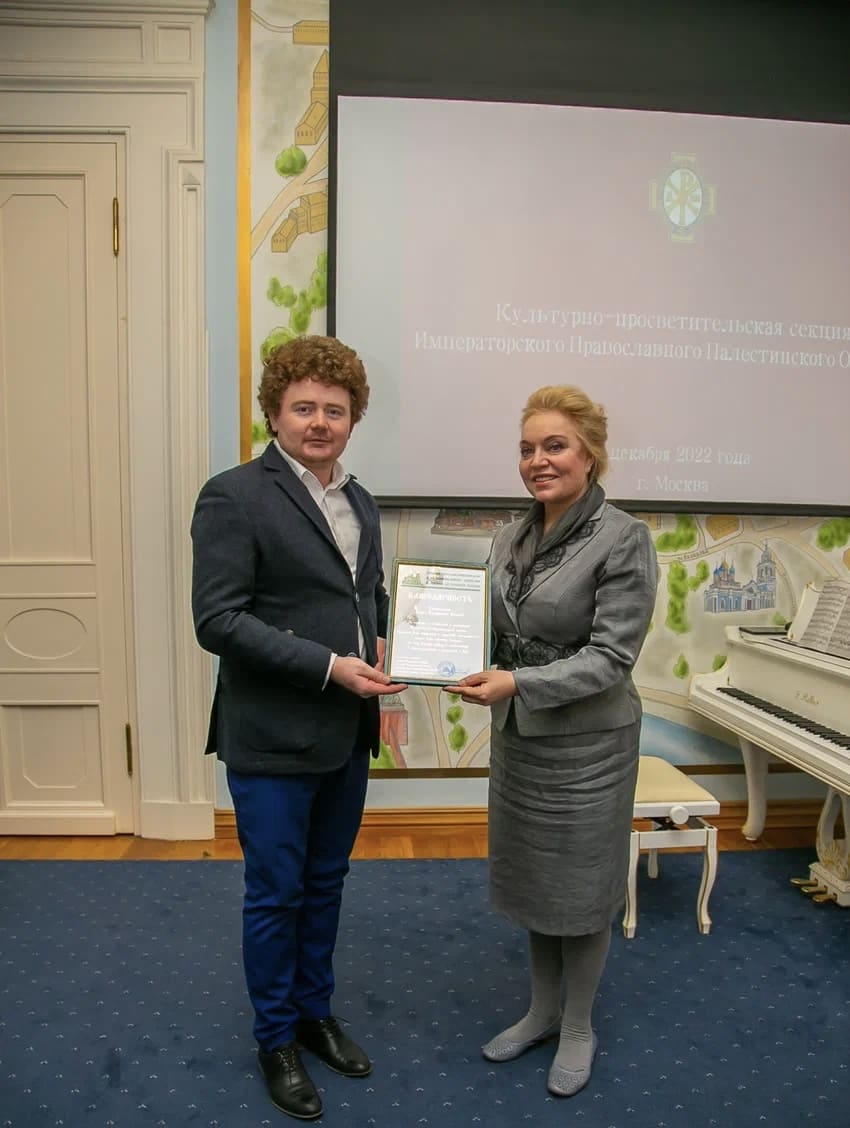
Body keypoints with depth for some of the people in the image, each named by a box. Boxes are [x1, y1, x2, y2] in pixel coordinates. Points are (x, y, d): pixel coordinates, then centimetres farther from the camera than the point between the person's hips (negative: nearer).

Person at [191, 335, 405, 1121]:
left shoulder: (360, 502, 9)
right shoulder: (234, 496, -13)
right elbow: (217, 620, -19)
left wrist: (382, 643, -1)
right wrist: (329, 666, -22)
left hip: (347, 735, 7)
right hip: (273, 738, -6)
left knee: (326, 883, 21)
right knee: (276, 893, 11)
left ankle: (316, 1012, 43)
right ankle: (276, 1039, 34)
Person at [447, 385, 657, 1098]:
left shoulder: (623, 538, -16)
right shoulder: (513, 538, 4)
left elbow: (612, 655, -20)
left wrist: (518, 684, -29)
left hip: (586, 742, -6)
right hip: (518, 735, 6)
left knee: (580, 886, 12)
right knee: (530, 878, 20)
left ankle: (578, 1028, 36)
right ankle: (543, 1010, 42)